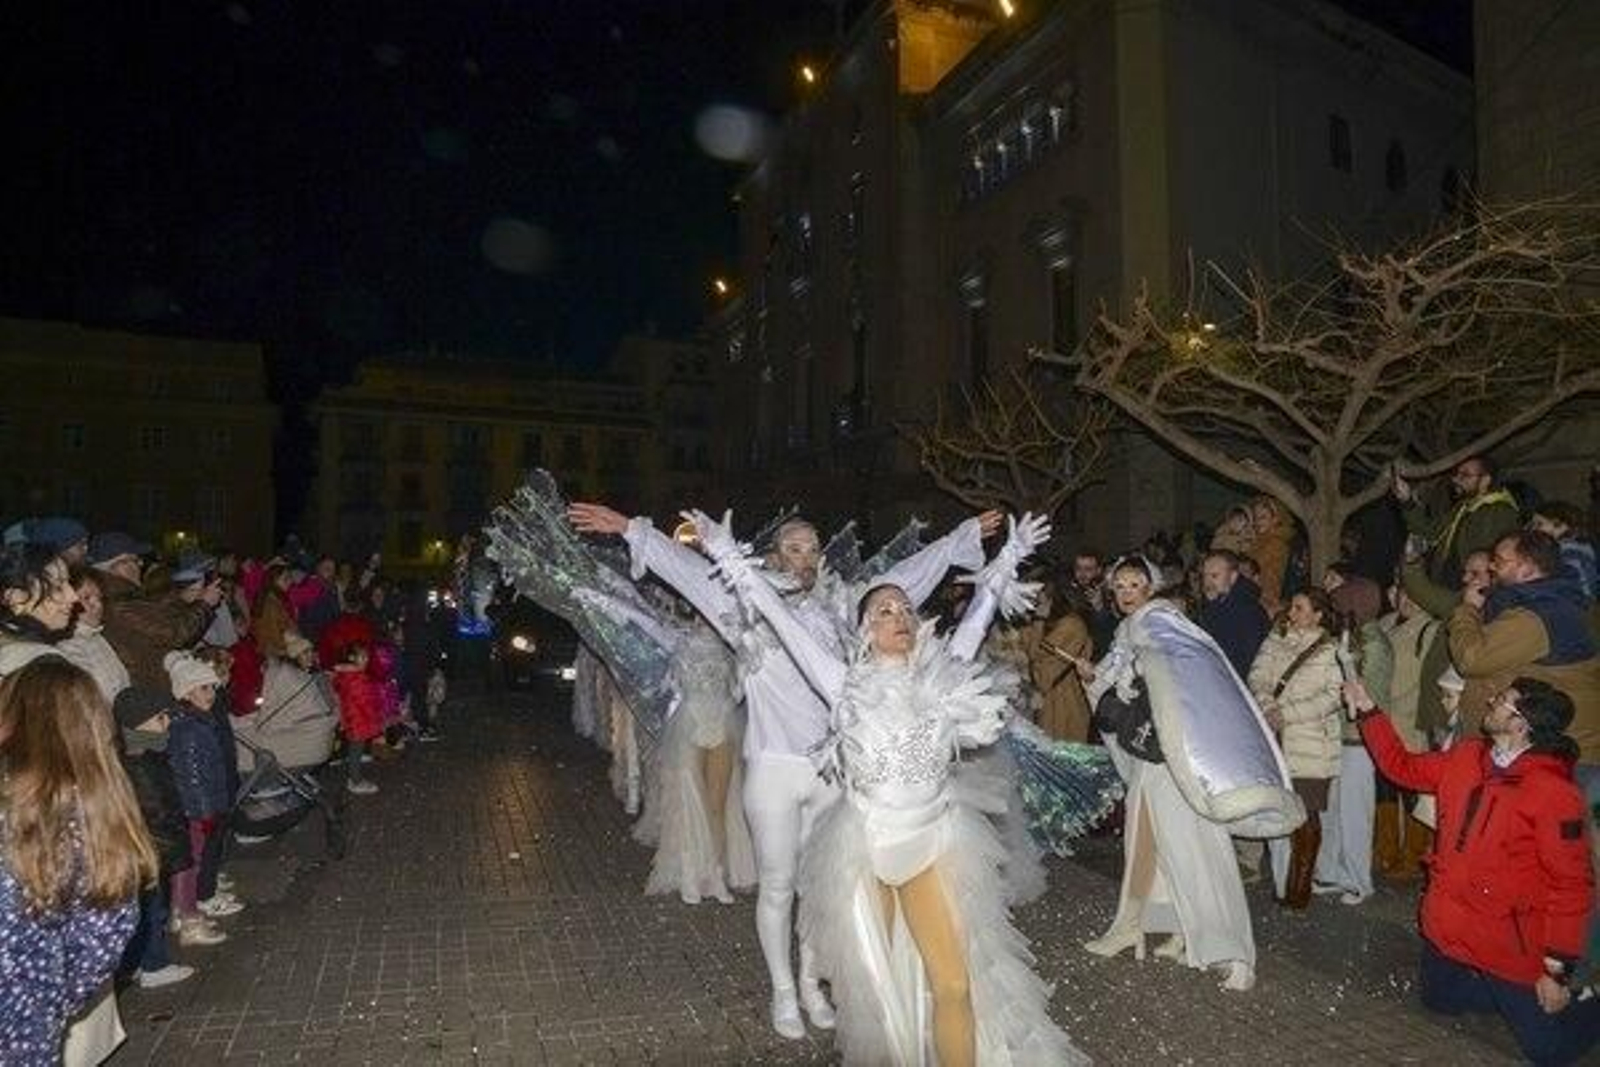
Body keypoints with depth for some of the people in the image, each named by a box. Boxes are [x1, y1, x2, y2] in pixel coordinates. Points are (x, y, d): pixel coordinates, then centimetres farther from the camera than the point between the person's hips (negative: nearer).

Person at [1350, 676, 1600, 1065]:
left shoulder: (1555, 792, -23)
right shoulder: (1466, 756, -3)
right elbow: (1404, 767, 12)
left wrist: (1557, 969, -18)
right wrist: (1368, 710, 8)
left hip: (1509, 946, -6)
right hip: (1446, 929, 7)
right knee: (1440, 1001, 23)